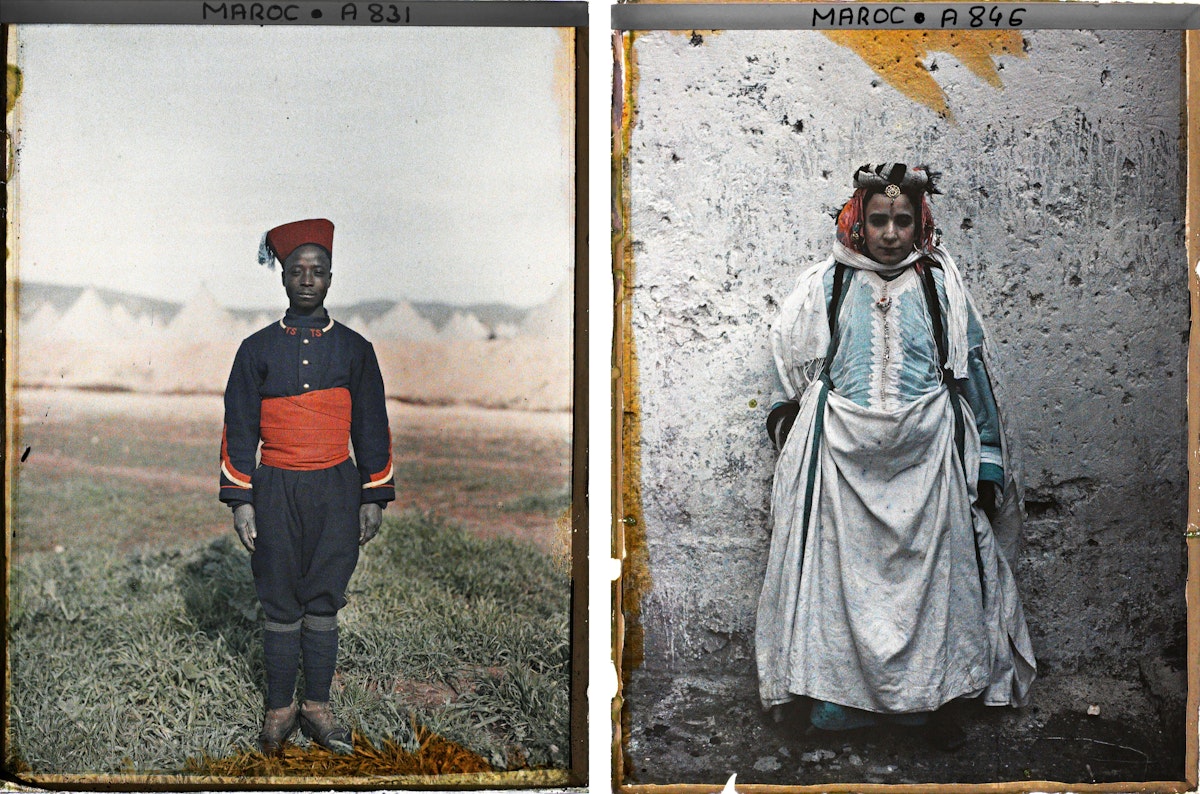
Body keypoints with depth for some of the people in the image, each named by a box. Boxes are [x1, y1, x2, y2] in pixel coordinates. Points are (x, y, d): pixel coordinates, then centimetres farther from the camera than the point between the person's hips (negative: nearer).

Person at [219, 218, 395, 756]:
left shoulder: (354, 348, 5)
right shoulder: (257, 349, 3)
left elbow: (372, 428, 7)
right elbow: (239, 430, 3)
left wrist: (374, 499, 3)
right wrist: (240, 502, -2)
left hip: (336, 492, 1)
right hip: (276, 491, 0)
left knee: (324, 603, 5)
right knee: (281, 605, 5)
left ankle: (317, 706, 17)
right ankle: (280, 708, 17)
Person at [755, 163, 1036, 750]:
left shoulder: (940, 283, 5)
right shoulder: (825, 284, 5)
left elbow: (973, 374, 6)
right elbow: (790, 364, 17)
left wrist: (986, 468, 4)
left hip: (926, 456, 0)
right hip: (844, 458, 0)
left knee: (931, 570, 4)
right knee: (844, 573, 2)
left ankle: (939, 698, 17)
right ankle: (841, 694, 16)